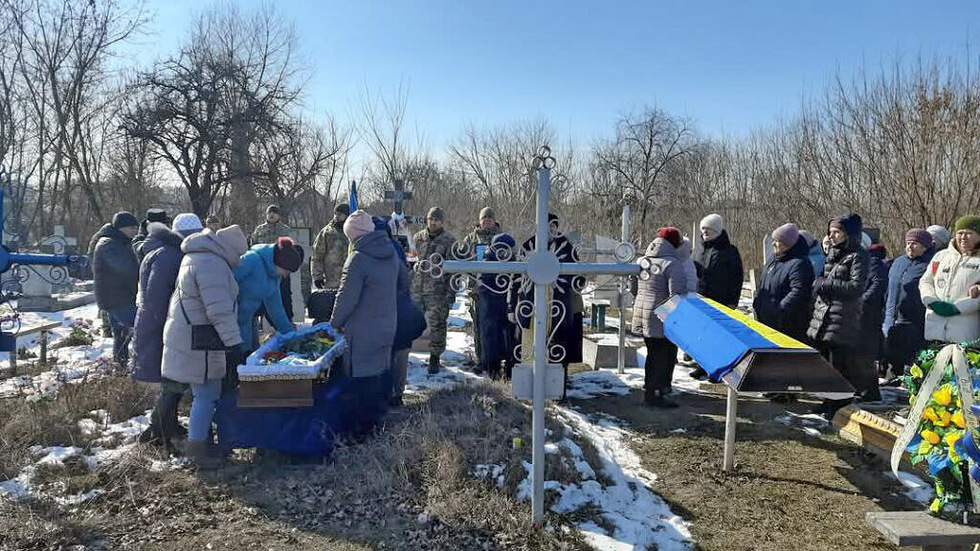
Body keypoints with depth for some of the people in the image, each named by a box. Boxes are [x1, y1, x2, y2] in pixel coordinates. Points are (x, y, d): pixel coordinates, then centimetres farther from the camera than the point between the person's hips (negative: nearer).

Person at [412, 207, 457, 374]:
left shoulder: (449, 241, -2)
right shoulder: (418, 238, 11)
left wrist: (451, 292, -9)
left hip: (437, 291, -3)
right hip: (416, 289, 3)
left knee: (437, 325, 2)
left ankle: (434, 357, 13)